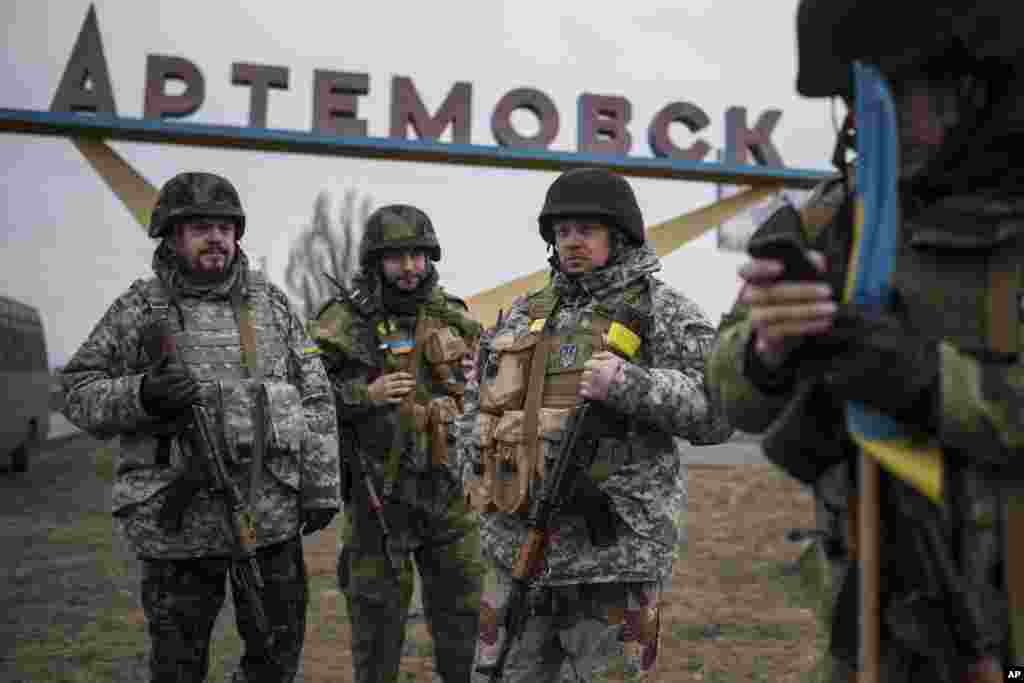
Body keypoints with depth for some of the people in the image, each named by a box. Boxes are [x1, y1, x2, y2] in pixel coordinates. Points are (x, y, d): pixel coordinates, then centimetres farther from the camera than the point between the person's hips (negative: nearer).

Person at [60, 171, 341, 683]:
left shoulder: (271, 303, 7)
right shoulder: (139, 309, -1)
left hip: (273, 517, 2)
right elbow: (79, 393, -1)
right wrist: (141, 396, -20)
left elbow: (315, 399, 7)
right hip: (179, 521, -2)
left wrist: (321, 485, 2)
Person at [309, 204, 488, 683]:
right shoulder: (344, 321, -7)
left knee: (462, 597, 14)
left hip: (447, 484, 5)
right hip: (379, 488, -4)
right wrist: (364, 395, -23)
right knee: (378, 606, 6)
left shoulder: (452, 316, 9)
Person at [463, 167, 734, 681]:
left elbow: (719, 411, -11)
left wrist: (631, 385, -23)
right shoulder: (524, 313, 14)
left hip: (613, 556, -5)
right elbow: (481, 408, 25)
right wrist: (481, 473, 9)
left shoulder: (661, 311, -2)